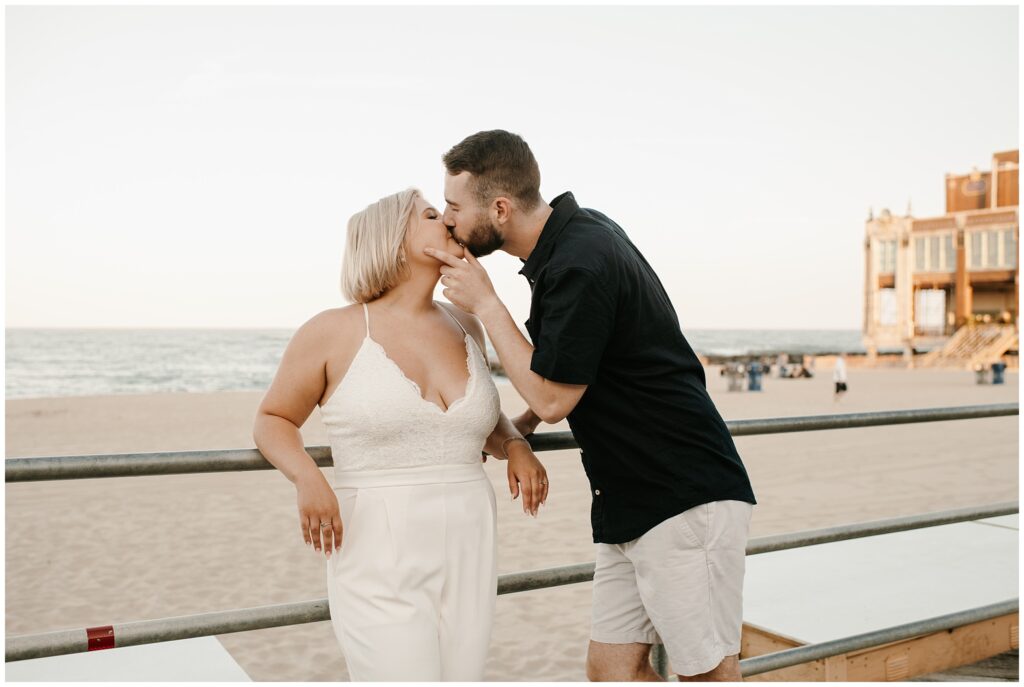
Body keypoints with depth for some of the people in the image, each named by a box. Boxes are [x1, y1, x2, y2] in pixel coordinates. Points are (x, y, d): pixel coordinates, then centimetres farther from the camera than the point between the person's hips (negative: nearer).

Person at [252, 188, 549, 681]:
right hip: (381, 564, -5)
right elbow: (272, 421, 6)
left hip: (467, 559, 5)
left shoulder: (464, 326, 8)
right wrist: (308, 478, -13)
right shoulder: (334, 333, -5)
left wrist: (515, 446, 1)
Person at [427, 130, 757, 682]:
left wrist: (485, 304, -10)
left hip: (688, 499, -9)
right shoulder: (574, 233, 8)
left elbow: (552, 397, -15)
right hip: (628, 502, 10)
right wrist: (521, 423, 16)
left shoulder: (581, 263, -23)